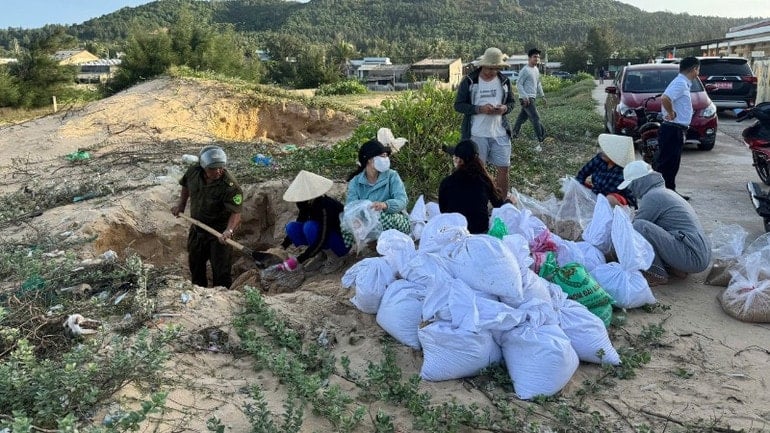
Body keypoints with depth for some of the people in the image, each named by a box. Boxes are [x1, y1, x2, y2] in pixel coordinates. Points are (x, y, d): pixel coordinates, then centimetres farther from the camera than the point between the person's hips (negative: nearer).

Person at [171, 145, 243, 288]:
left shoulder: (230, 186, -30)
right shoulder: (193, 171, -13)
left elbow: (236, 212, -34)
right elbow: (185, 185, 12)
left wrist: (229, 230, -50)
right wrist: (181, 204, 5)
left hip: (219, 231, -6)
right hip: (197, 227, 6)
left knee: (221, 270, -2)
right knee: (195, 263, 23)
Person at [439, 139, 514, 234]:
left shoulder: (446, 182, -8)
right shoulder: (484, 180, -5)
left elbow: (443, 211, 6)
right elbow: (499, 205, 8)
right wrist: (508, 201, 33)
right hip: (481, 230, 2)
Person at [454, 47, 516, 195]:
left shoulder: (504, 81, 5)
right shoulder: (469, 81, -6)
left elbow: (511, 102, 15)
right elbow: (458, 105, -5)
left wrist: (505, 108, -9)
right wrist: (480, 109, -19)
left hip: (500, 133, 3)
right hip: (477, 134, -3)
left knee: (503, 169, 7)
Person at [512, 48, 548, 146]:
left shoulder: (536, 70, 15)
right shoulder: (525, 70, -13)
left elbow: (538, 84, 24)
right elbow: (518, 84, -15)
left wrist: (542, 96, 21)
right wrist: (525, 97, -24)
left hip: (532, 98, 9)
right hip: (526, 99, -9)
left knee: (522, 118, 16)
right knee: (535, 118, -13)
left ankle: (514, 134, 28)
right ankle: (541, 140, -13)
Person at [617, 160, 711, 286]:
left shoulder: (653, 197, -11)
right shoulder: (665, 192, 18)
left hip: (692, 257, -10)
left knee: (640, 227, -22)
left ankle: (657, 274, -8)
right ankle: (676, 268, 12)